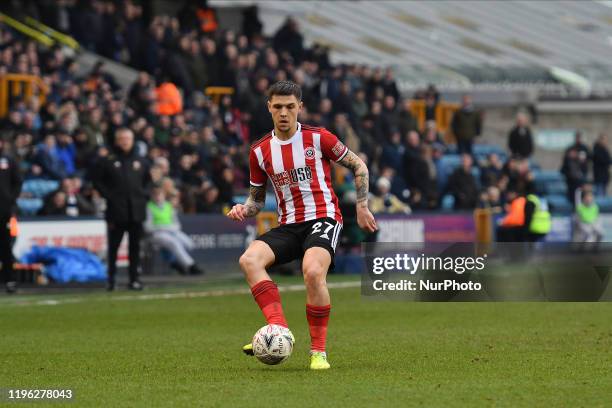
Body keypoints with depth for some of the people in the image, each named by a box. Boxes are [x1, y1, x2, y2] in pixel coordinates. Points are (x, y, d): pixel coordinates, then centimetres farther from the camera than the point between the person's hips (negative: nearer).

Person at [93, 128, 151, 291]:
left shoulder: (140, 162, 13)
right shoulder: (108, 161, 2)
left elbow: (148, 180, 22)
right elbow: (97, 181, 4)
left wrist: (144, 195, 7)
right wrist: (108, 195, -7)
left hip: (136, 211, 3)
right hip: (116, 211, -3)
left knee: (135, 246, 4)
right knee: (113, 246, -1)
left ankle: (134, 279, 8)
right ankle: (111, 279, 5)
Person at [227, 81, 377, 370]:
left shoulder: (318, 138, -2)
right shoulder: (260, 151, 7)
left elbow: (358, 166, 10)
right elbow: (257, 197, 19)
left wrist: (362, 207, 5)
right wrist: (244, 210, -3)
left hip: (323, 219, -4)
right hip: (288, 225, 4)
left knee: (312, 272, -33)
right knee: (249, 259, -26)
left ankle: (318, 351, -19)